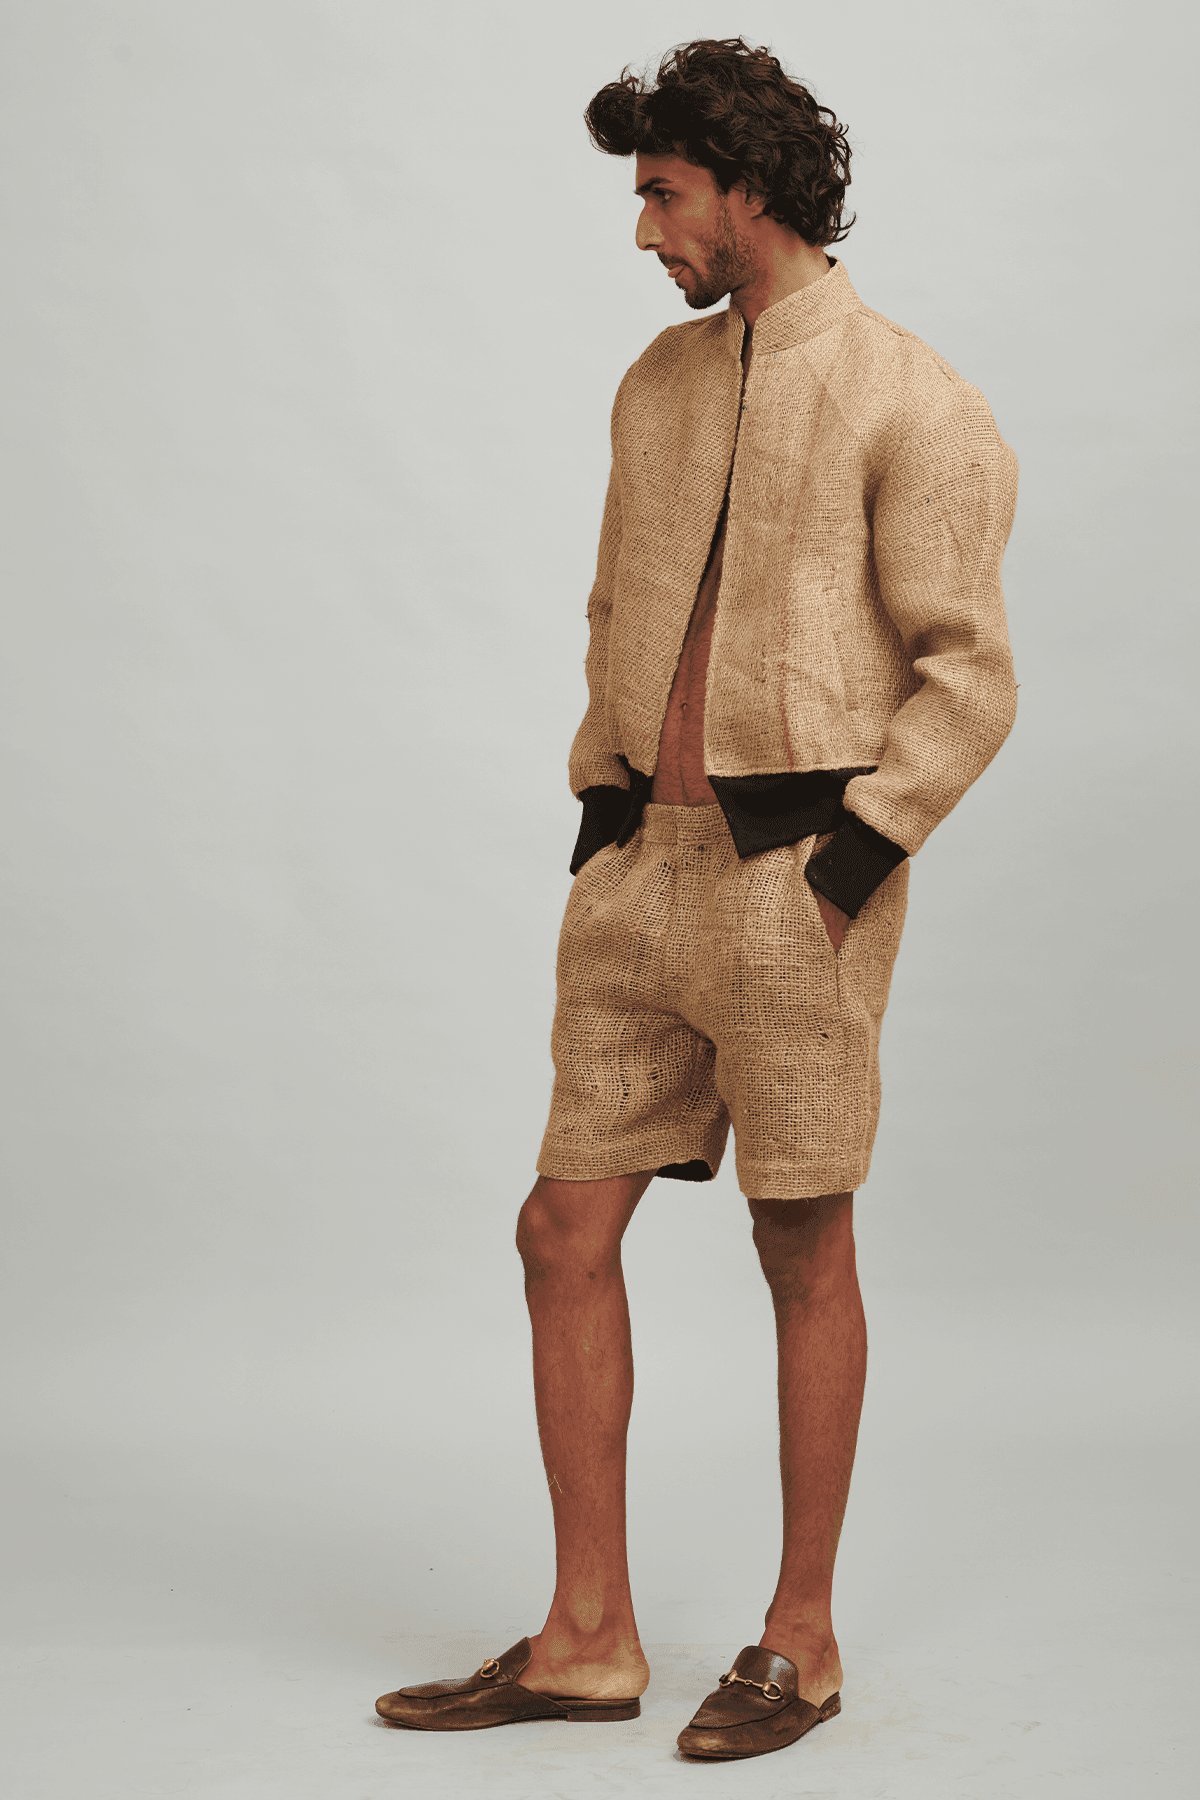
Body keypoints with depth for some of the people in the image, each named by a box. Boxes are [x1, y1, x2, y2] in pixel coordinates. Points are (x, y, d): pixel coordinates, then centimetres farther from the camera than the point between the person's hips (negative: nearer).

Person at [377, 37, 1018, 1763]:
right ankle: (589, 1638, 14)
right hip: (643, 858, 7)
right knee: (567, 1235, 4)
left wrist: (841, 876, -16)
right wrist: (602, 829, 11)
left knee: (804, 1252, 3)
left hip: (803, 865, -7)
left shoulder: (911, 401, -7)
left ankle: (801, 1635, 18)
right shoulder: (661, 384, 14)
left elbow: (968, 679, -10)